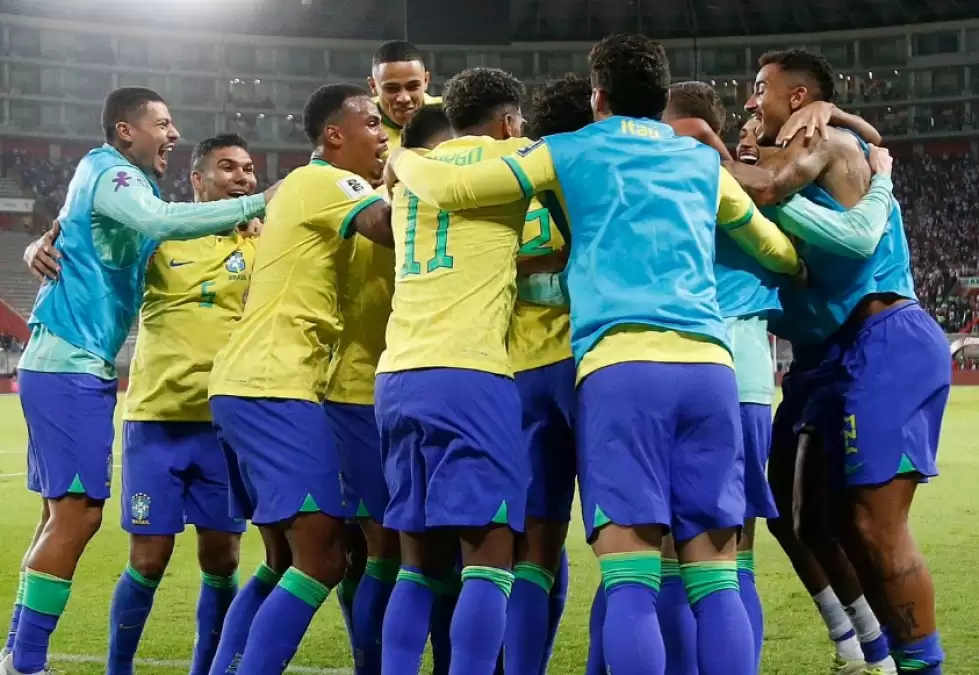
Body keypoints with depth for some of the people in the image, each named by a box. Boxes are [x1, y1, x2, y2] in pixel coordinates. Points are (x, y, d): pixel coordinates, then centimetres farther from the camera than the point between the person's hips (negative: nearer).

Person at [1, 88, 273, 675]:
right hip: (69, 366, -10)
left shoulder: (122, 179, 20)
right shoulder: (109, 171, -10)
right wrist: (257, 205, -28)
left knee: (66, 513, 12)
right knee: (77, 513, -11)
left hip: (71, 366, 10)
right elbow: (158, 221, -28)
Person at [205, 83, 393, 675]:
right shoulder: (327, 181, -7)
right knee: (322, 560, -14)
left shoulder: (310, 188, 24)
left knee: (289, 561, 14)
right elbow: (392, 227, -24)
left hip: (249, 387, 10)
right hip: (273, 389, -10)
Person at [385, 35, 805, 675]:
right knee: (716, 577, 2)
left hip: (622, 363, -3)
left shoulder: (569, 152, 16)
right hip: (708, 363, 3)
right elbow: (779, 250, 38)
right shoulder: (704, 162, 26)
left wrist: (402, 159, 34)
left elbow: (447, 187, 12)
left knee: (632, 580, -8)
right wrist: (798, 271, 62)